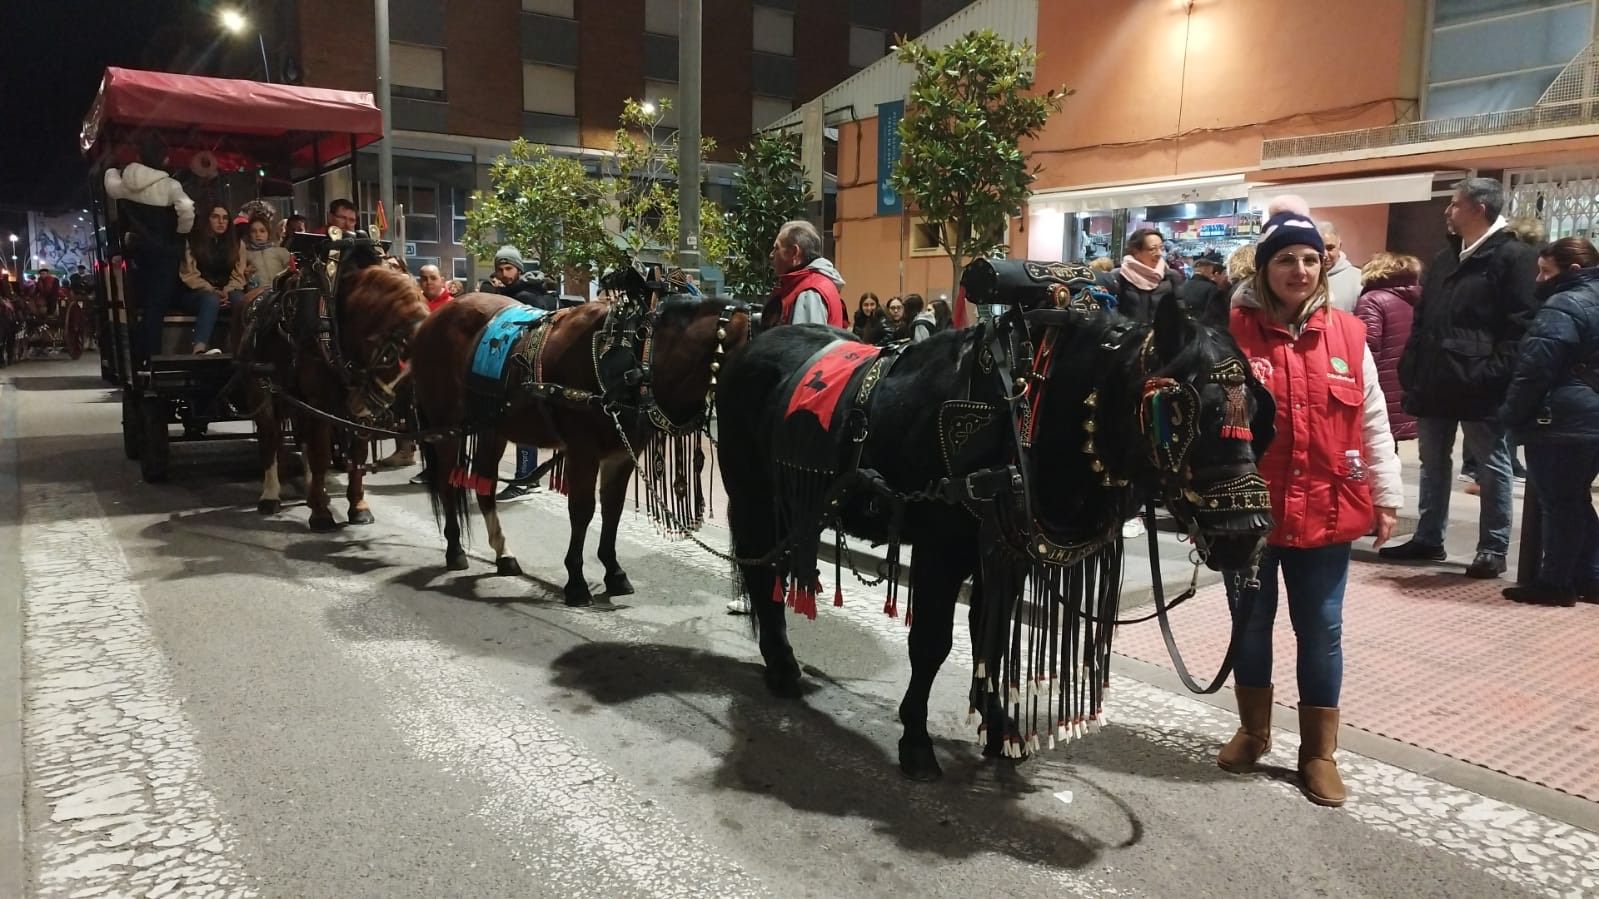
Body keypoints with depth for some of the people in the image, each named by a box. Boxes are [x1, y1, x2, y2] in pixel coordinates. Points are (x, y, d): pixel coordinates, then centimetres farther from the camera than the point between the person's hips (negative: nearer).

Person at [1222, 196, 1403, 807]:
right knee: (1251, 624, 14)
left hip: (1325, 511, 2)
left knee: (1321, 632, 10)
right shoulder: (1233, 333, -6)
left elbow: (1373, 424, 8)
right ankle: (1253, 731, 35)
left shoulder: (1348, 335, 2)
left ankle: (1319, 751, 26)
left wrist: (1386, 496, 7)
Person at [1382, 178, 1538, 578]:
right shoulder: (1445, 260, 17)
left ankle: (1493, 549, 12)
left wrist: (1496, 376, -20)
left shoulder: (1514, 256, -7)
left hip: (1480, 387, -8)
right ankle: (1428, 538, 24)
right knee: (1433, 464, 14)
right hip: (1435, 383, 8)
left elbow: (1520, 325, -13)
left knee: (1492, 467, 4)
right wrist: (1411, 369, 10)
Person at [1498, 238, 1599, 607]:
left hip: (1563, 423, -10)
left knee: (1557, 502, -3)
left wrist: (1511, 415, -10)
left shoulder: (1563, 307, -15)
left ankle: (1555, 582, 4)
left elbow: (1534, 370, -20)